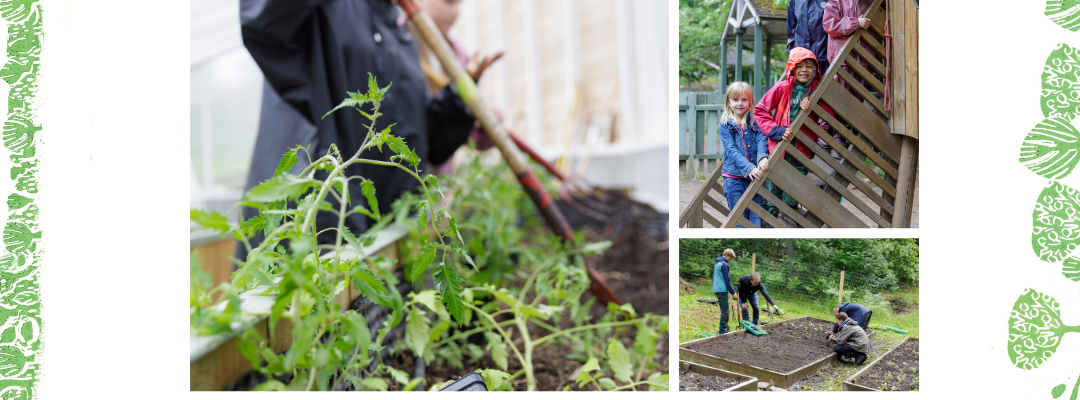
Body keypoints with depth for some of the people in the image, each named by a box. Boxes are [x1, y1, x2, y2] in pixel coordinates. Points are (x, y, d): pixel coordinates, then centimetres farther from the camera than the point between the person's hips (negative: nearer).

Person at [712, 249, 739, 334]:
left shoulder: (717, 264, 18)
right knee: (724, 311, -7)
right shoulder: (724, 264, -11)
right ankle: (722, 331, -7)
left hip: (717, 289, 9)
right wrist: (733, 292, -9)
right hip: (722, 290, -9)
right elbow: (727, 280, -14)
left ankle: (724, 328, 19)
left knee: (724, 310, 15)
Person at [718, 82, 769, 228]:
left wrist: (763, 157, -29)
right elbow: (732, 151, -10)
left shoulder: (755, 121, 9)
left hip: (755, 176, 2)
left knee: (757, 220, 1)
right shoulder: (725, 125, 2)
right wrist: (748, 168, -25)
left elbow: (762, 140, -6)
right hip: (734, 179, -2)